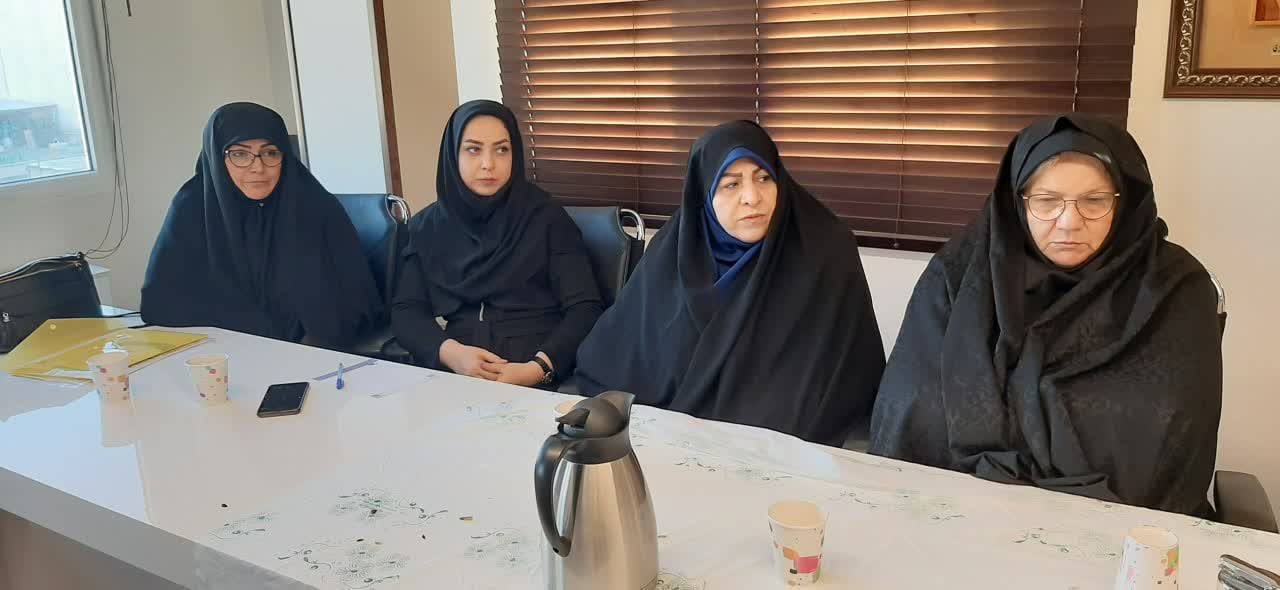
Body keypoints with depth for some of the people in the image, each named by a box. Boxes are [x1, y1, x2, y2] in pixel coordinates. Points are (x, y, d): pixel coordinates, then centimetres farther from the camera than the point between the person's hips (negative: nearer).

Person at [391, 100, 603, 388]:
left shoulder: (547, 218, 4)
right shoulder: (428, 226, 12)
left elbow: (585, 309, -3)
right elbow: (405, 309, 6)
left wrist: (537, 370, -18)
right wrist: (449, 352, -13)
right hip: (448, 377, 2)